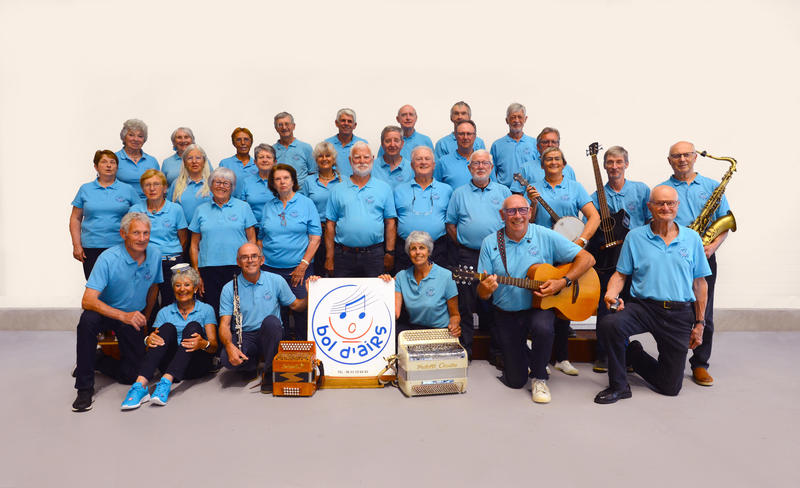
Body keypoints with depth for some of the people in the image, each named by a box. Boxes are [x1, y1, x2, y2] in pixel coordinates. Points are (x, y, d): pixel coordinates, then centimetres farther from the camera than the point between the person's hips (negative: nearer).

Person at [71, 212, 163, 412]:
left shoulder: (154, 254, -10)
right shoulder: (108, 259, -24)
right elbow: (88, 301, -31)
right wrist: (123, 316, -43)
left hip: (134, 316, 3)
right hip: (107, 311, -3)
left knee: (132, 375, -5)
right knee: (87, 320, -39)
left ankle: (94, 360, 25)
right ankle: (85, 388, -25)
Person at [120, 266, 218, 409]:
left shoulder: (206, 310, 11)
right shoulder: (165, 312, 17)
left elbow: (214, 346, 1)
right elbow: (154, 336, 6)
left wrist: (203, 344, -23)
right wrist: (148, 340, -19)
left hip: (196, 365, -1)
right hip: (170, 363, 1)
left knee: (193, 326, -25)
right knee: (168, 327, -24)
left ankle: (166, 381, -46)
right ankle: (140, 384, -45)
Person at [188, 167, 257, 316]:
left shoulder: (243, 207, 9)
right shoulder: (201, 210, 13)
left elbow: (252, 239, 7)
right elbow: (194, 245, 13)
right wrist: (196, 274, 6)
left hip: (238, 267, -1)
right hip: (208, 269, 2)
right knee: (212, 313, 0)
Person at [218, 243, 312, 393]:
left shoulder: (276, 281, 2)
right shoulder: (229, 289, -1)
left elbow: (295, 305, 9)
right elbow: (225, 324, -6)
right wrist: (229, 346, -26)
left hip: (270, 335, 0)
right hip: (243, 337, 0)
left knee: (270, 320, -35)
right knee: (227, 359, -32)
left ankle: (270, 372, -15)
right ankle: (251, 365, 7)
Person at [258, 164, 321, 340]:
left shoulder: (306, 203, 2)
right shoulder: (268, 206, 12)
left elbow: (315, 237, -2)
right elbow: (261, 238, 16)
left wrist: (303, 265, -9)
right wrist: (259, 259, 1)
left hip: (298, 269, -2)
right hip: (271, 269, 3)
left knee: (302, 311, -3)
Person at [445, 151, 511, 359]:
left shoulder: (503, 192, 11)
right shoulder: (459, 193, 11)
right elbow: (450, 224, 9)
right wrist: (461, 245, -1)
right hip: (467, 255, 0)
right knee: (466, 304, 2)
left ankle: (497, 352, 15)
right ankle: (464, 350, 12)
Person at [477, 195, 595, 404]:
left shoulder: (545, 236, -6)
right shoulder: (490, 243, -4)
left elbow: (587, 259, -7)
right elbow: (482, 294, -5)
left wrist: (563, 282, -19)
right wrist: (485, 288, -29)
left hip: (539, 307, -1)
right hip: (506, 314, 1)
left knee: (543, 327, -37)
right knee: (515, 380, 1)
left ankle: (540, 377, -8)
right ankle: (521, 350, 38)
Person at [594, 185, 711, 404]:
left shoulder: (692, 238, 7)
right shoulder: (634, 237, 4)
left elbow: (700, 283, 10)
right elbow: (621, 273, 5)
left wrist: (699, 323, 7)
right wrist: (611, 293, -17)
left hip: (680, 314, 1)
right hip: (643, 306, -1)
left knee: (670, 387, 3)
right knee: (608, 324, -34)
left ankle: (634, 356, 34)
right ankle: (618, 385, -11)